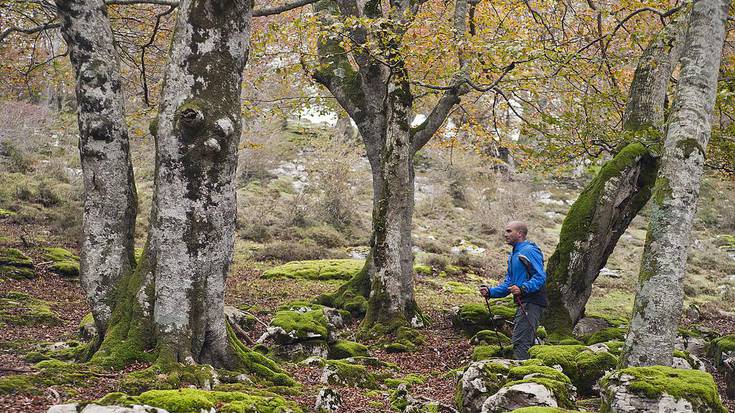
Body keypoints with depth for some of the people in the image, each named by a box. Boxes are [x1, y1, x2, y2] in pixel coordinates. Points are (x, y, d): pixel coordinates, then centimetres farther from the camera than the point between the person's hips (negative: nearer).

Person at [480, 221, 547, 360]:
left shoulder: (529, 251, -11)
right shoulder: (513, 255, 20)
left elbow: (540, 277, -21)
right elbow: (508, 284, 20)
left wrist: (522, 289, -33)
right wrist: (490, 292, 6)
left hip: (531, 303, -10)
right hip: (523, 304, 10)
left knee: (519, 342, -15)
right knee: (527, 343, 14)